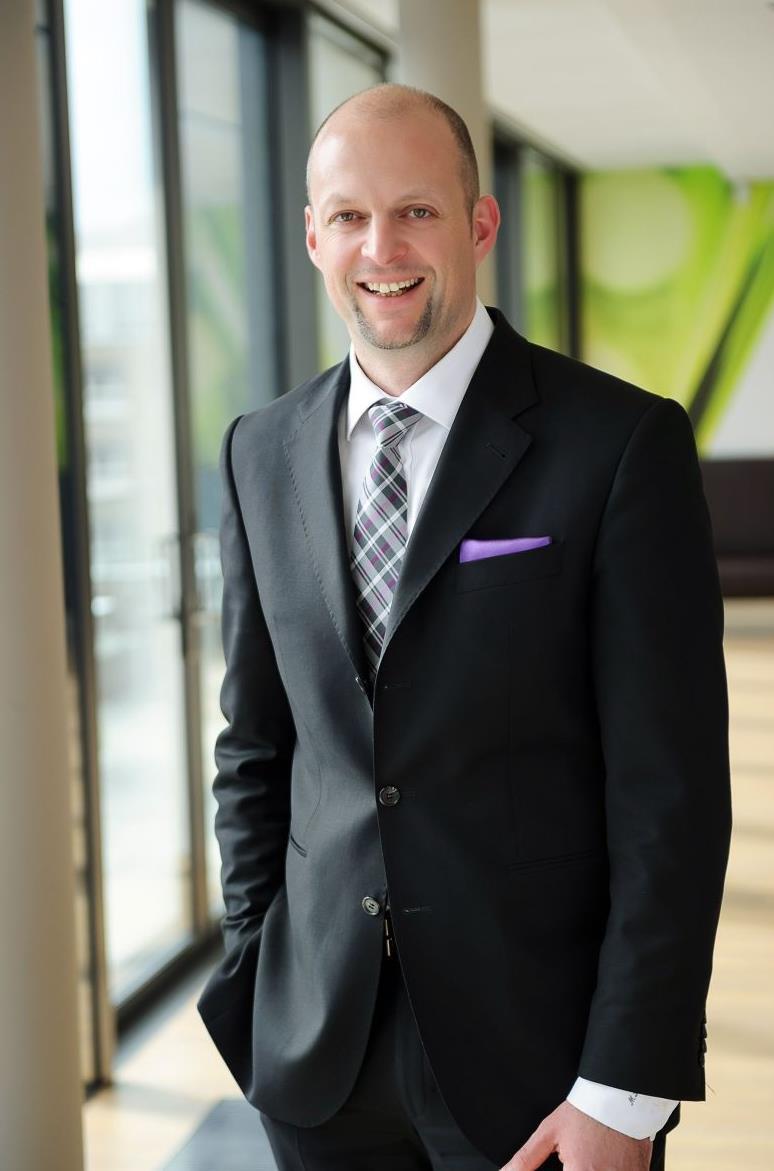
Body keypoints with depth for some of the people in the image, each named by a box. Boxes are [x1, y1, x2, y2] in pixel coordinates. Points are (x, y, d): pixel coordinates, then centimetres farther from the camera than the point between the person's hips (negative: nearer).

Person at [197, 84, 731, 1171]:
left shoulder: (623, 442, -11)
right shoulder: (262, 454, 5)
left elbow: (672, 789, -12)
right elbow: (255, 745, 11)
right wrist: (253, 983, 8)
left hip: (539, 1043, -4)